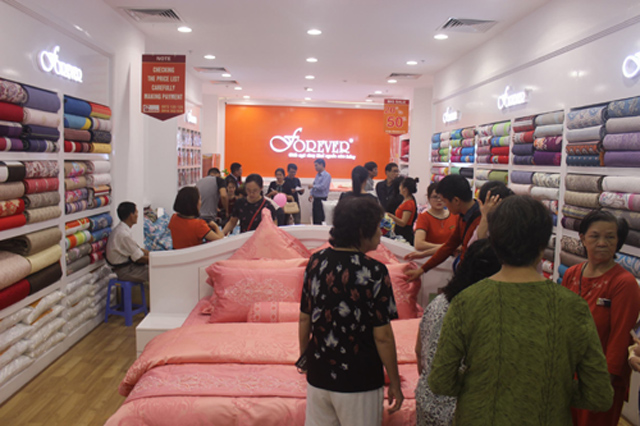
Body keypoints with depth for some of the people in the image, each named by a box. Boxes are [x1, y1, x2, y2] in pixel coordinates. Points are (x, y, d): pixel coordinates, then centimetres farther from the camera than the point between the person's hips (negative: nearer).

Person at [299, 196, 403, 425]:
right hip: (359, 381, -4)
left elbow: (304, 320, 4)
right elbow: (382, 336, -15)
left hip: (318, 375, 5)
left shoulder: (316, 262, -4)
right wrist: (395, 384, -3)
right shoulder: (374, 272, -18)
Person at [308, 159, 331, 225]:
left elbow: (323, 186, -21)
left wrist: (313, 186, -10)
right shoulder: (317, 175, 13)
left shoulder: (327, 175, -11)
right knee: (315, 218, 11)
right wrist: (311, 194, 1)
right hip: (316, 199, 8)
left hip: (322, 200, -8)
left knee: (320, 219, -7)